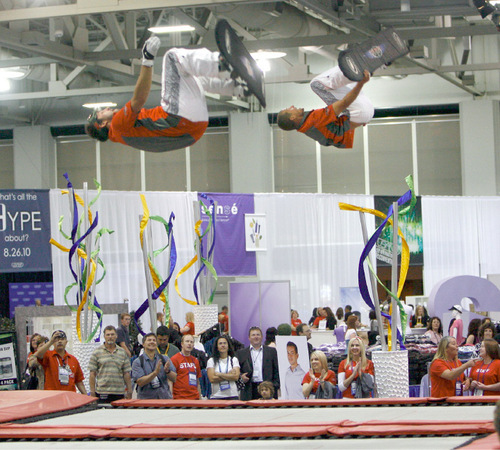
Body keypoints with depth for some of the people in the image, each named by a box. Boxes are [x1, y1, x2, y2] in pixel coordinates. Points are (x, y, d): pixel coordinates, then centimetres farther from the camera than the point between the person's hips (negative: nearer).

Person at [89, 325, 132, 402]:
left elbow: (126, 373, 12)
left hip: (119, 393, 3)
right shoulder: (97, 352, 4)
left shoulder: (123, 352, 13)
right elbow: (92, 373, 1)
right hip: (102, 392, -3)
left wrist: (129, 391, 6)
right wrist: (92, 392, -5)